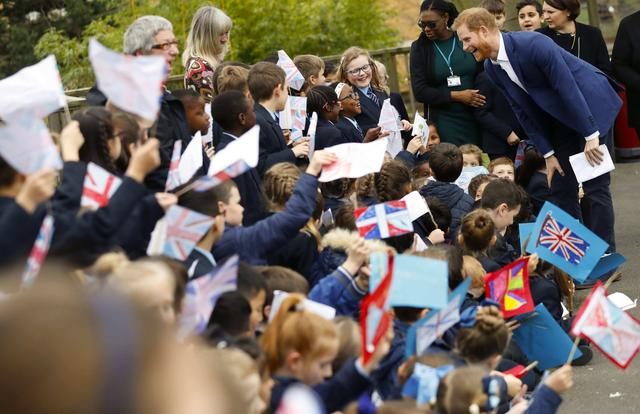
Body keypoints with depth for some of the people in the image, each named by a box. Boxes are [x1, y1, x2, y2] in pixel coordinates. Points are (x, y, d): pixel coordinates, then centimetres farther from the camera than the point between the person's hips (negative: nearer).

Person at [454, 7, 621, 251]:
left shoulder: (534, 44, -27)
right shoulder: (491, 68, -2)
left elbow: (568, 88, -26)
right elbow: (523, 112, 3)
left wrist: (591, 135, -25)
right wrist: (548, 154, 1)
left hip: (591, 104, -8)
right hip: (561, 117, 8)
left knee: (595, 186, -9)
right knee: (561, 188, 4)